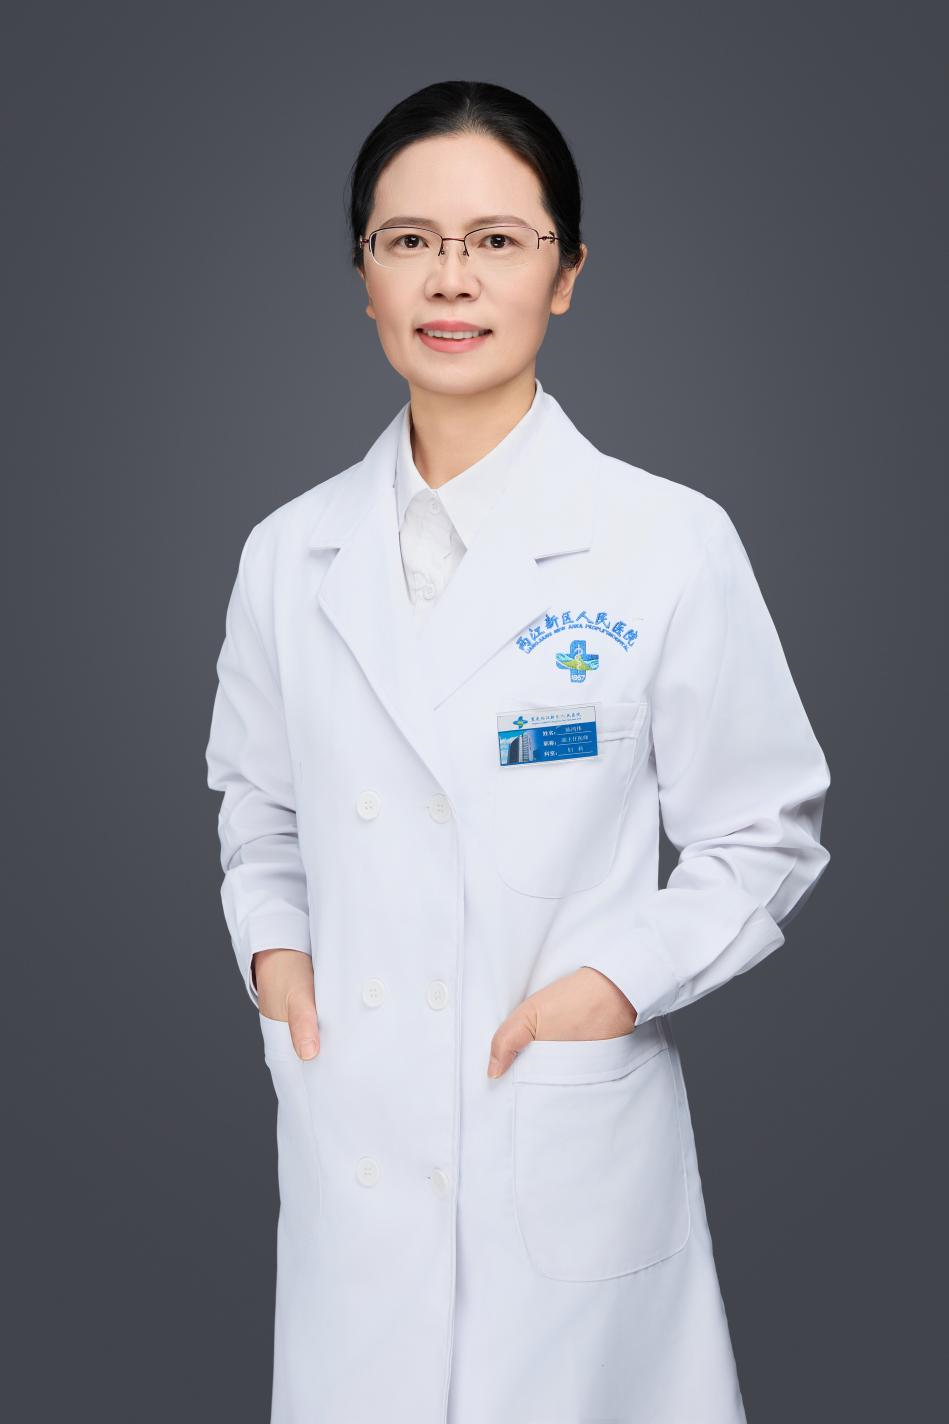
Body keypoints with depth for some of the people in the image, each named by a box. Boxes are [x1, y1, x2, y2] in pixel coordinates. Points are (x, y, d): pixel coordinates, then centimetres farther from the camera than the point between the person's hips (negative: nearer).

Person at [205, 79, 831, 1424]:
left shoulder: (670, 542, -7)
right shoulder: (289, 554, 4)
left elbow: (768, 837, 0)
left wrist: (621, 978, -12)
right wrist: (270, 945, 1)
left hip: (568, 1149, -3)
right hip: (348, 1146, 3)